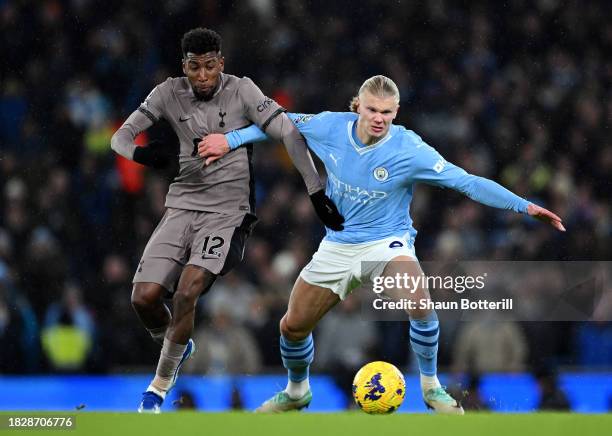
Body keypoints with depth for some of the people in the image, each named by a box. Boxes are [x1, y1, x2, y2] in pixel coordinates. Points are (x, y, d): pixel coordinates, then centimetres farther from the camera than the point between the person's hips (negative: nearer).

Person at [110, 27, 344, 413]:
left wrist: (316, 192, -16)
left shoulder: (241, 91, -9)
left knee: (186, 292, -22)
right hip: (183, 204, 4)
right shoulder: (169, 94, -1)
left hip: (227, 211, -3)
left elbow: (290, 134, -10)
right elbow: (121, 137, 1)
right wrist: (140, 153, -23)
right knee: (144, 297, -8)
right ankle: (177, 346, 26)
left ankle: (161, 385, -5)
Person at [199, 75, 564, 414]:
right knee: (293, 327, 8)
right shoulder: (331, 127, -11)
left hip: (387, 242, -4)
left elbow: (468, 182, -22)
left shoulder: (409, 149, -21)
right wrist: (231, 140, 7)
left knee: (419, 301, -34)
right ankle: (296, 393, 40)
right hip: (337, 245, 4)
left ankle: (431, 387, -11)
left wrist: (524, 206, -29)